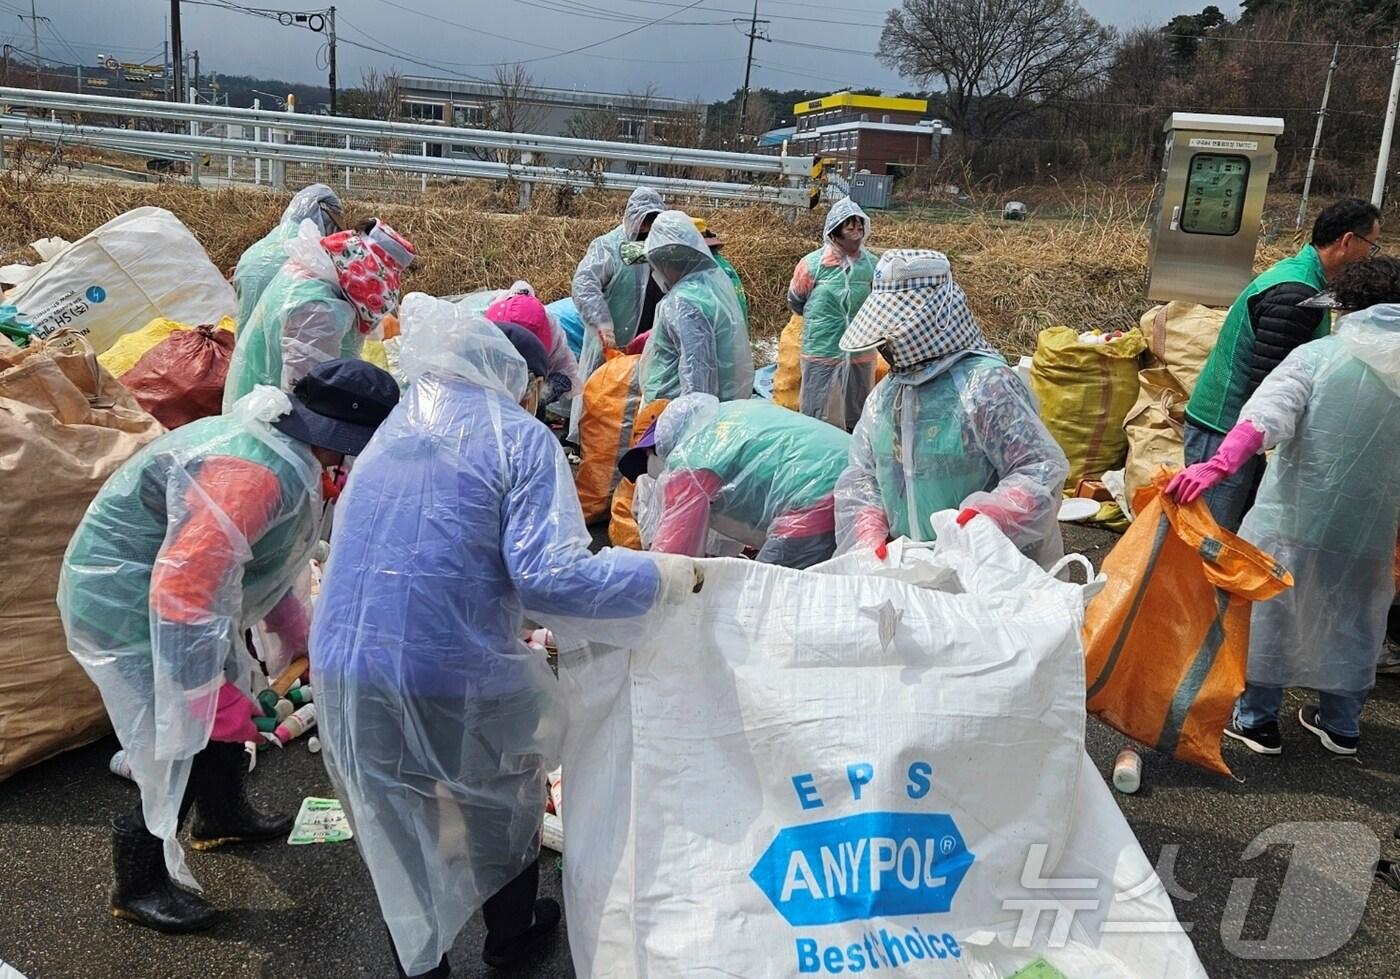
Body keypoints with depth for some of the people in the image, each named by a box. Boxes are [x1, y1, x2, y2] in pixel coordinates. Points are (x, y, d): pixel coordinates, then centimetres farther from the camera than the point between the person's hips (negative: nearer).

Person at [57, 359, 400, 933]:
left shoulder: (273, 442, 2)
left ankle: (223, 816, 47)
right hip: (129, 609, -11)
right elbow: (182, 586, -37)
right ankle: (139, 886, 17)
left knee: (226, 700, 23)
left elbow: (257, 557, 16)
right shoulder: (258, 475, -33)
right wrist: (206, 692, -32)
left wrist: (299, 638, 18)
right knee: (184, 743, -4)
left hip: (173, 593, 11)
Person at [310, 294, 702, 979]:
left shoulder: (395, 426, 12)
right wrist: (669, 576, -10)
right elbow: (548, 576, -19)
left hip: (342, 671, 4)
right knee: (504, 798, 25)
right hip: (455, 680, -4)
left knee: (396, 831, 21)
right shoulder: (522, 438, -7)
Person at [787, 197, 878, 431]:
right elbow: (795, 302, 6)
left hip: (861, 356, 3)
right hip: (822, 356, -3)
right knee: (819, 418, 6)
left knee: (857, 420, 15)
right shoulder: (813, 263, -11)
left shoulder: (872, 265, -4)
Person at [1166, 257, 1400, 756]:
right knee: (1351, 621, 21)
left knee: (1269, 611, 13)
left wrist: (1218, 466, -38)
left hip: (1296, 519, -3)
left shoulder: (1317, 356, -9)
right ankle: (1341, 724, 35)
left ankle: (1257, 720, 23)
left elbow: (1267, 415, -27)